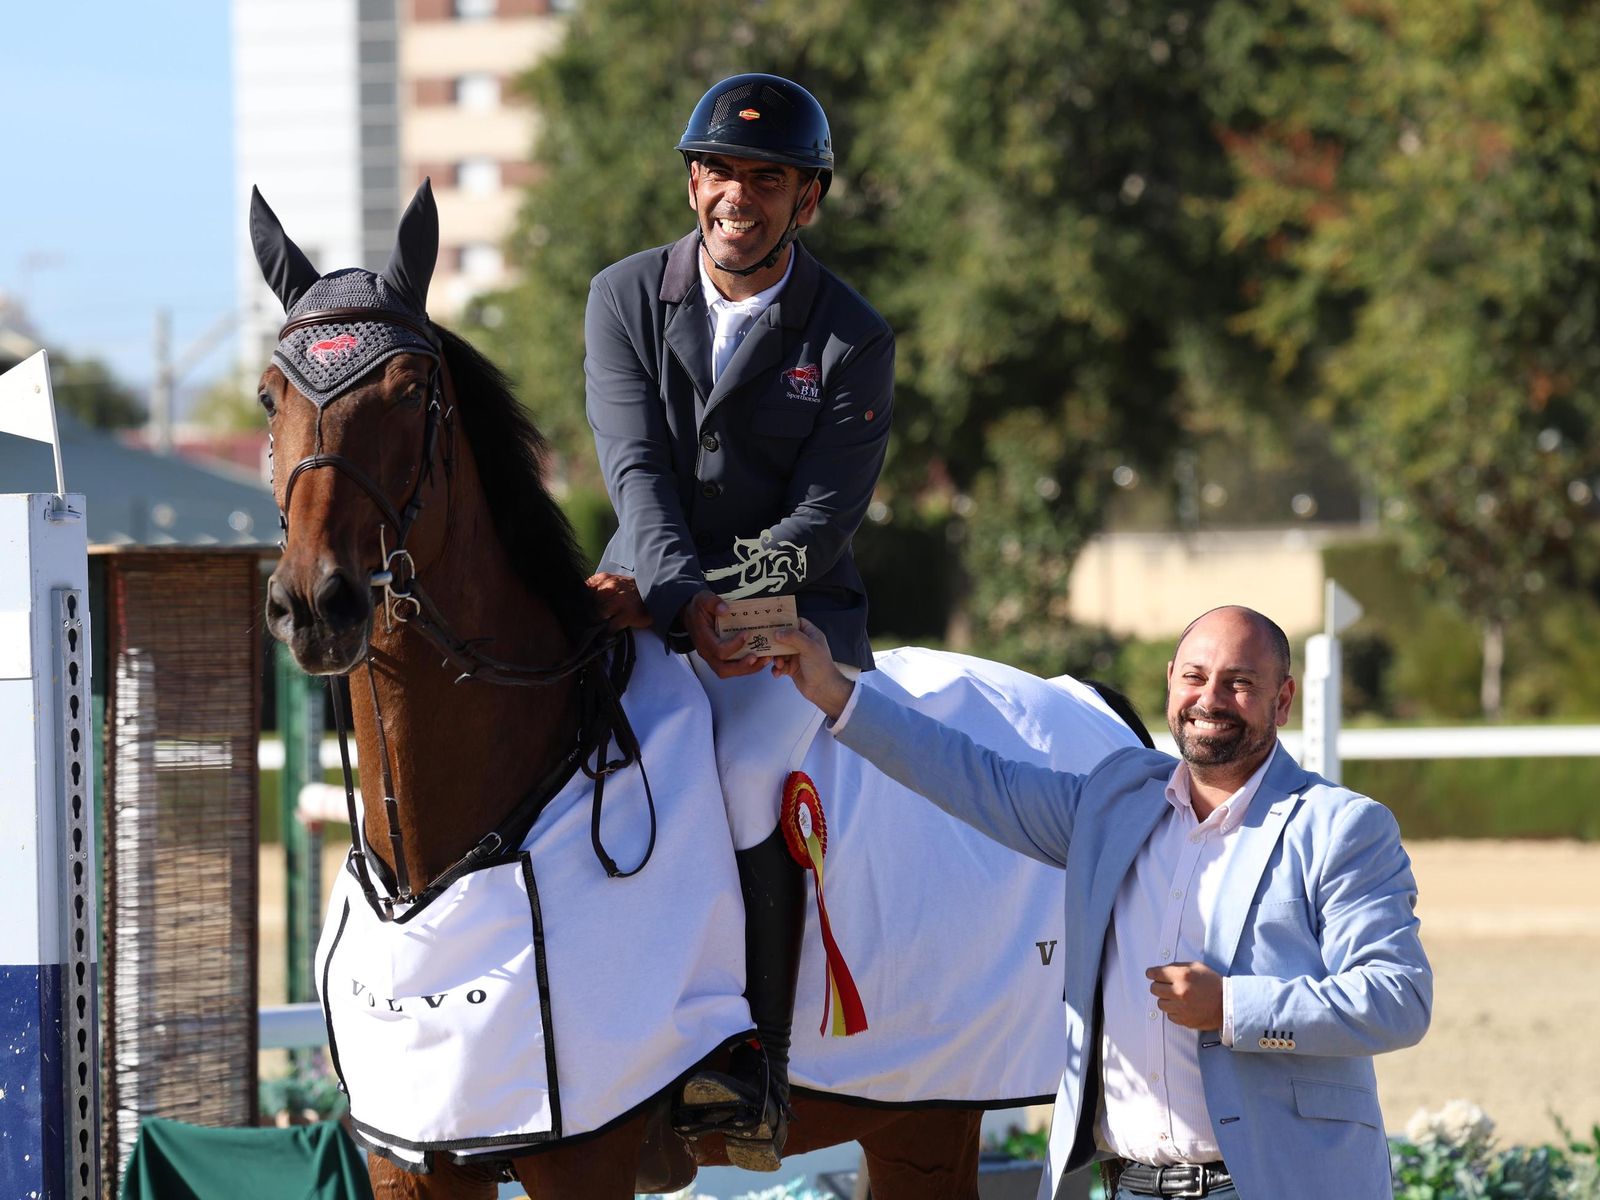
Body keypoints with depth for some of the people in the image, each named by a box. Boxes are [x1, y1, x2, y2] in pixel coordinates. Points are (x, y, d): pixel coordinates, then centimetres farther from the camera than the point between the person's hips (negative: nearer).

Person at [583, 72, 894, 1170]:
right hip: (653, 596, 3)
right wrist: (686, 604, -26)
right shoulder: (626, 299, 4)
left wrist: (656, 597, -23)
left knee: (743, 769, -30)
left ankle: (755, 1074, -28)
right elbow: (638, 472, -8)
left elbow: (819, 521, -10)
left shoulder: (853, 341, -3)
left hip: (796, 608, -3)